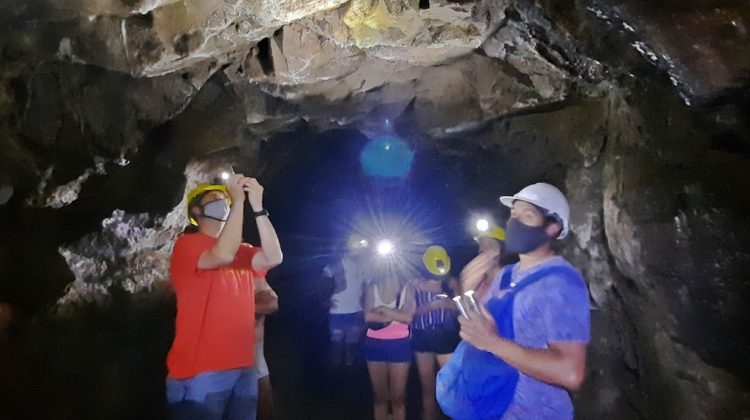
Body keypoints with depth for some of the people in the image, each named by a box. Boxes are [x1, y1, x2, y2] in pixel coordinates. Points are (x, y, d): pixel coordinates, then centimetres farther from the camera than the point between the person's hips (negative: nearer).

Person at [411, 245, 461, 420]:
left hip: (446, 338, -1)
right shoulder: (414, 284, -2)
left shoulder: (451, 282, -2)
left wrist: (448, 303, -26)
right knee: (427, 387, 13)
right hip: (422, 338, 1)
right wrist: (428, 306, -23)